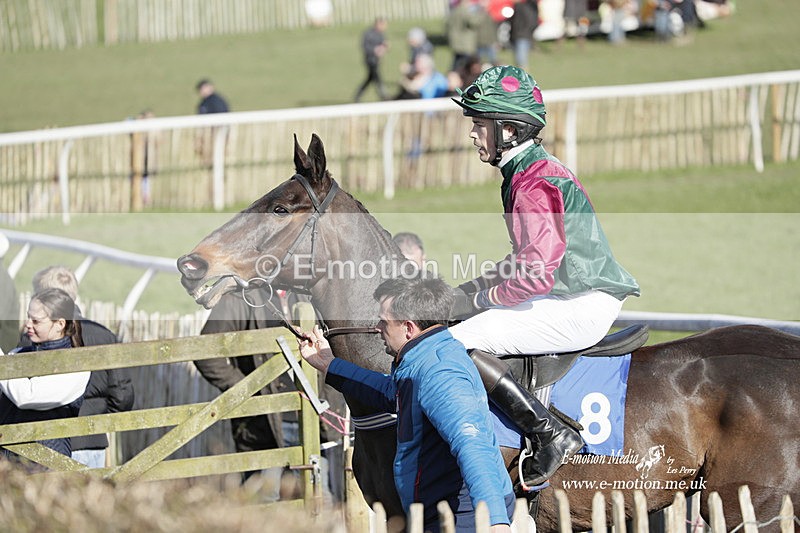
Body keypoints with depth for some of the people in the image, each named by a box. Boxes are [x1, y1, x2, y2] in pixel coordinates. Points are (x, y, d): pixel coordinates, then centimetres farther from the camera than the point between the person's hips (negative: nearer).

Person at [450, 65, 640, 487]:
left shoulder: (535, 182, -16)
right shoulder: (530, 172, 17)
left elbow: (537, 275, -24)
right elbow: (528, 259, 23)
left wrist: (482, 298, -9)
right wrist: (464, 293, 13)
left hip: (580, 309, -11)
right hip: (572, 300, 11)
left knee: (456, 344, -18)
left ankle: (550, 434, -21)